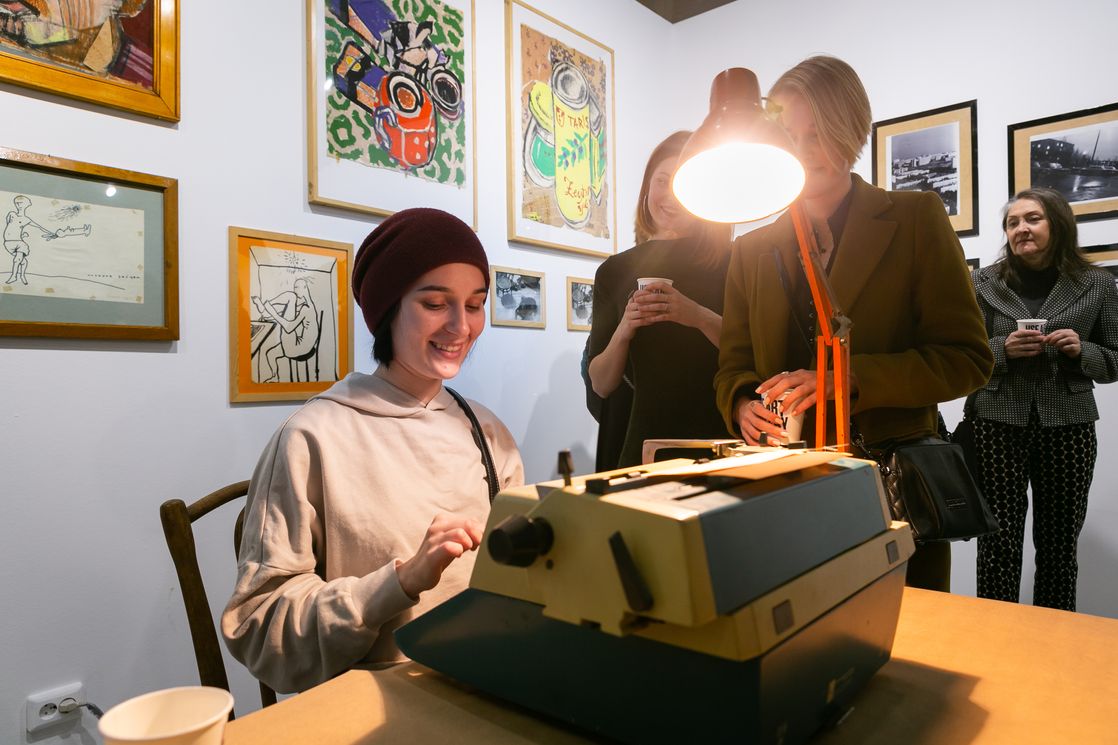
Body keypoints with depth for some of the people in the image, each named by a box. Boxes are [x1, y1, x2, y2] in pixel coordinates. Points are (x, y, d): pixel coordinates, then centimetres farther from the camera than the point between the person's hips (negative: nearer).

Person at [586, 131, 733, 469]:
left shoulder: (731, 262, 0)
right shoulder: (616, 271, 6)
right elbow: (601, 386, 6)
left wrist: (701, 318, -21)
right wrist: (623, 330, -11)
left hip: (721, 438, -1)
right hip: (647, 440, 2)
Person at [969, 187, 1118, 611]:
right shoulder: (985, 283, 4)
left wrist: (1082, 350, -10)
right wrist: (1003, 348, -15)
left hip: (1068, 427, 1)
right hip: (998, 425, -1)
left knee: (1059, 544, 8)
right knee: (999, 543, -2)